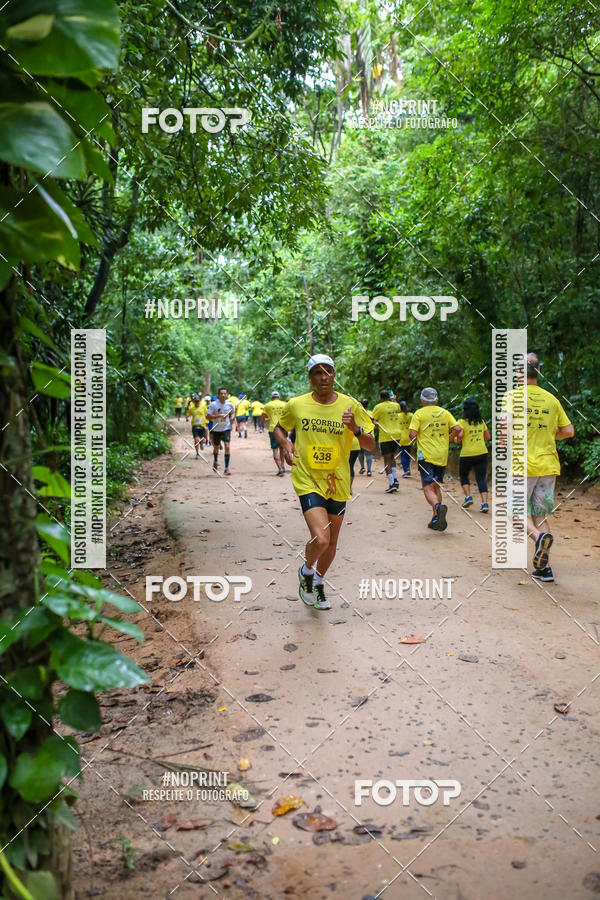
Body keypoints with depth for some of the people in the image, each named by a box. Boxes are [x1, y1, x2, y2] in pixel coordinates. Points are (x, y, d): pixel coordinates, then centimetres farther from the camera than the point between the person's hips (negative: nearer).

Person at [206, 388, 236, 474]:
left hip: (226, 428, 0)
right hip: (216, 429, 0)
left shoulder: (230, 404, -1)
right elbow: (208, 416, -12)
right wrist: (219, 415, -22)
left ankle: (227, 468, -10)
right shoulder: (213, 404, -10)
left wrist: (232, 417, -4)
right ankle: (215, 461, 48)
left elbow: (233, 413, 18)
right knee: (216, 447, 16)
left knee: (227, 447, -14)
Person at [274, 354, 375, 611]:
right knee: (320, 539, -20)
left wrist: (356, 429, -20)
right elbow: (279, 428, 16)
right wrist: (285, 444, -6)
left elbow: (370, 446, 0)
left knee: (331, 543, 14)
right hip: (307, 481, -2)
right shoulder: (296, 405, -3)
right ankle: (306, 571, 14)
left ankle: (318, 582, 43)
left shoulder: (350, 405, -2)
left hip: (337, 484, 3)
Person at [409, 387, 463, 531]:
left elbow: (413, 434, -11)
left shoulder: (419, 413, -2)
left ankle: (438, 507, -36)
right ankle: (436, 519, 11)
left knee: (428, 488, -7)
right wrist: (449, 437, 19)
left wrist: (416, 438, 12)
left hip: (426, 455, -4)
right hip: (442, 456, 4)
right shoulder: (445, 413, 9)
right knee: (436, 486, 16)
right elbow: (458, 429, 1)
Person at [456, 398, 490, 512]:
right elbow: (487, 436, 14)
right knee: (481, 478, 2)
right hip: (482, 453, 3)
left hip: (467, 454, -3)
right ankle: (485, 503, -10)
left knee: (463, 475, 20)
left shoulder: (462, 422, -6)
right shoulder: (481, 421, 8)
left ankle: (468, 497, 6)